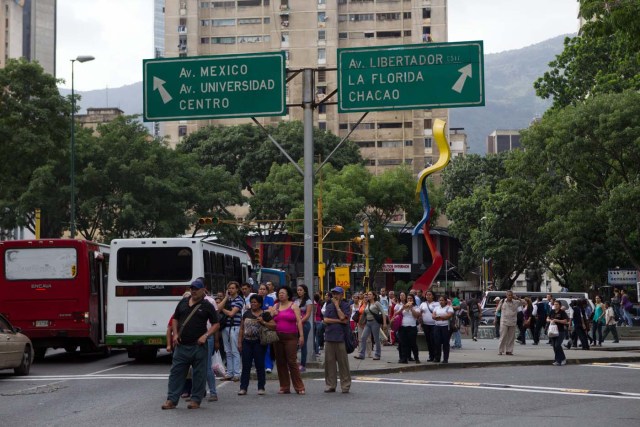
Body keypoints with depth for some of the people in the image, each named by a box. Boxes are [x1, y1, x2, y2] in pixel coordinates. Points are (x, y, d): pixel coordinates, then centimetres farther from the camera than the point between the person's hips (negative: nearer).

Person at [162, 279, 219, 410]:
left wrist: (206, 335, -14)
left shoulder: (207, 306, 0)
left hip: (198, 346, -3)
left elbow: (215, 324, 0)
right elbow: (175, 319, 20)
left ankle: (196, 400, 10)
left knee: (199, 374, 2)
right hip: (181, 345, 3)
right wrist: (175, 334, 5)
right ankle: (171, 400, 5)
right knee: (176, 372, 2)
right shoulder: (183, 302, 12)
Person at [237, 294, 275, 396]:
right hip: (247, 342, 3)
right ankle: (243, 388, 4)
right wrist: (239, 342, 8)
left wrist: (263, 322, -18)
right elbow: (241, 328, 14)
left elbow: (274, 325, -5)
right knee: (245, 366, 2)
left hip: (259, 343, -3)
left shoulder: (265, 314, 0)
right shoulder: (246, 313, 11)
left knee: (260, 365, 2)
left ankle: (261, 387, 10)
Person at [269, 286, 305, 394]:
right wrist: (271, 314, -6)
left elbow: (299, 321, -2)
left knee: (292, 361, -9)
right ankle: (284, 387, 11)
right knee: (280, 362, 4)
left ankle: (299, 387, -4)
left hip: (291, 337, -4)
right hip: (277, 337, 4)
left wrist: (301, 335, -11)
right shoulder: (275, 306, 15)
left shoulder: (293, 306, 4)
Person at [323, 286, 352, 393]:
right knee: (329, 362, 4)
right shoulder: (329, 306, 13)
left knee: (343, 363, -2)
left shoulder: (346, 306, 3)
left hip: (341, 338, -4)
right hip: (329, 337, 4)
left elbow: (344, 318, -12)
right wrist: (339, 321, -7)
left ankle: (345, 386, 5)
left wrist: (337, 305, -5)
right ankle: (330, 385, 12)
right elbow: (325, 320, 2)